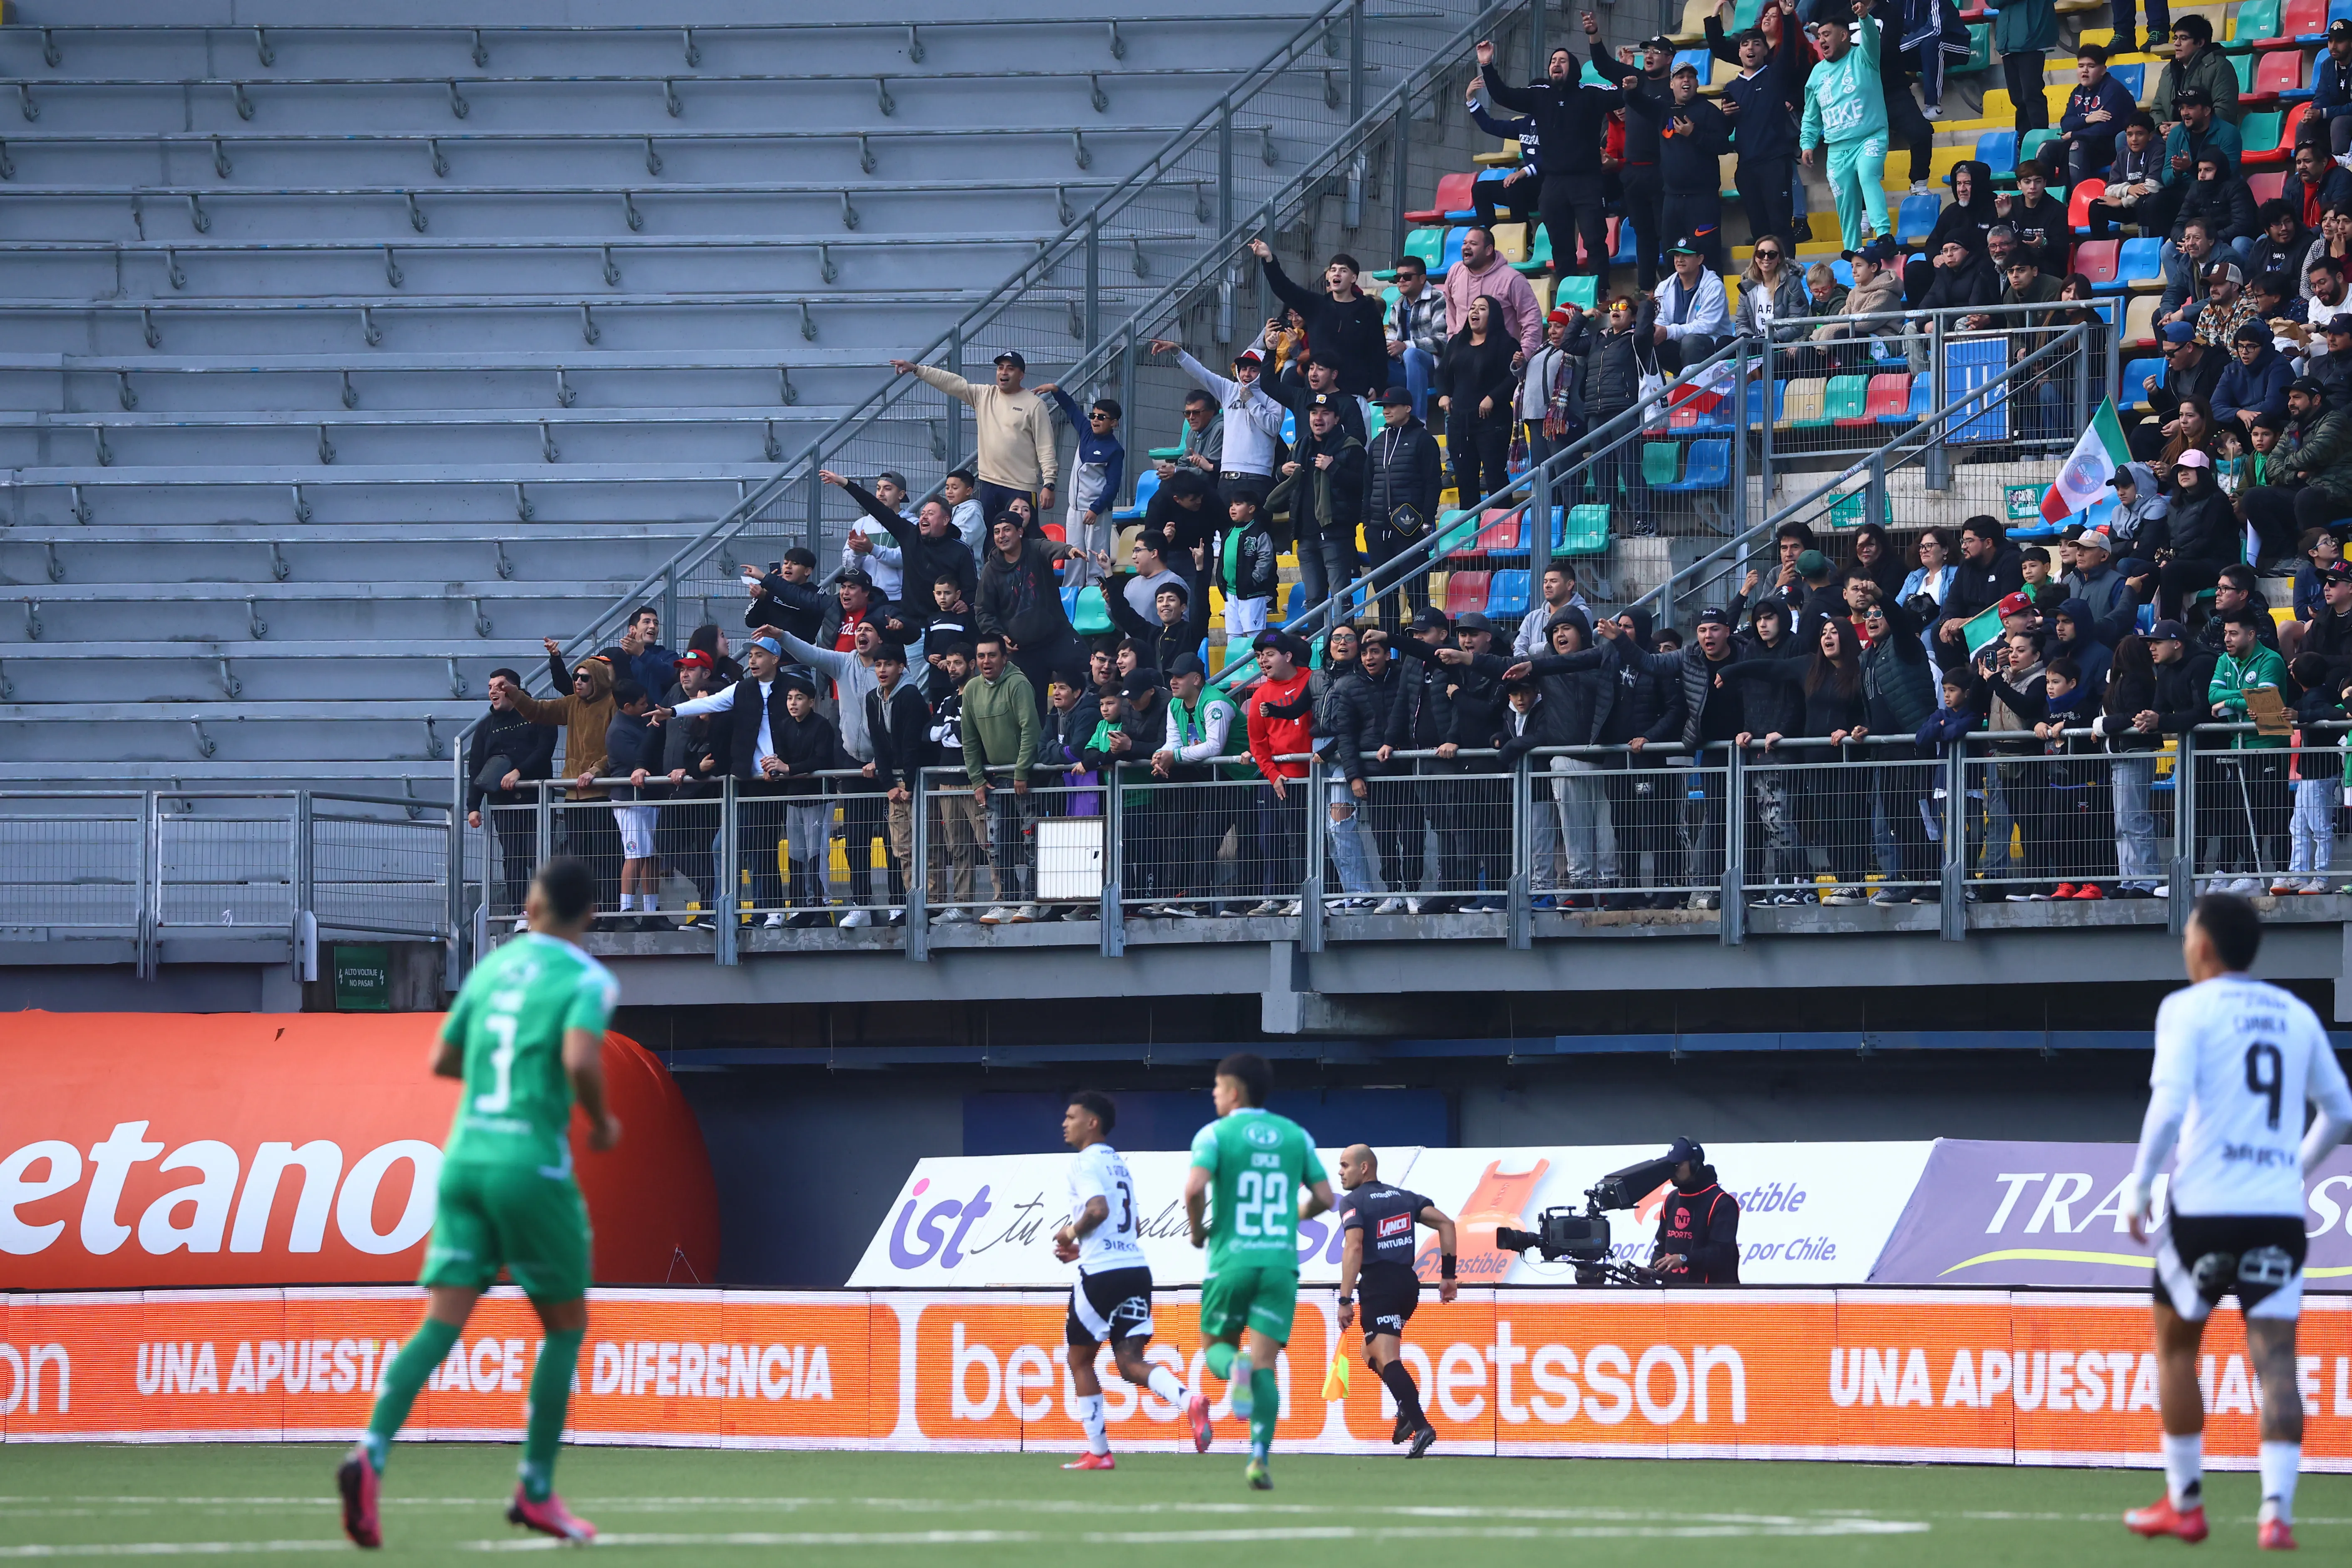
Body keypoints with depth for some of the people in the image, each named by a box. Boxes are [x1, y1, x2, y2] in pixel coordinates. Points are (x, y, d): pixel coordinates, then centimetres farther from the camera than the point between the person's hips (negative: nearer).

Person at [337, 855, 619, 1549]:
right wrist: (602, 1121, -4)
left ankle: (372, 1453, -24)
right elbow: (581, 1059, -22)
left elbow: (443, 1060, 20)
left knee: (442, 1322, -3)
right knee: (566, 1326, 13)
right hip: (532, 1164, -5)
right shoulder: (586, 980, -5)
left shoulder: (494, 967, 13)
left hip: (465, 1155, 5)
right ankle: (536, 1489, 13)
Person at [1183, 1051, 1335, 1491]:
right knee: (1265, 1364, 1)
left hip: (1231, 1259, -2)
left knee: (1217, 1345, 17)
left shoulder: (1215, 1134, -2)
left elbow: (1195, 1187, -18)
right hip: (1281, 1259, 2)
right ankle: (1259, 1458, -16)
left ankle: (1234, 1369, -21)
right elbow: (1324, 1198, 9)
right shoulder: (1295, 1136, 9)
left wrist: (1198, 1230, 0)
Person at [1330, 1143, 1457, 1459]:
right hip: (1409, 1284, 7)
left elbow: (1353, 1248, -16)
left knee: (1387, 1360, -13)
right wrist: (1448, 1275, 10)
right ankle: (1407, 1409, 3)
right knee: (1372, 1353, 23)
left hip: (1378, 1286, -7)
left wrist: (1345, 1301, -17)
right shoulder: (1404, 1198, 18)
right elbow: (1445, 1223, 10)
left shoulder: (1353, 1202, -2)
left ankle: (1421, 1426, -27)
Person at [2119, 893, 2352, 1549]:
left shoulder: (2188, 1009, -3)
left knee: (2176, 1348, 15)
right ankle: (2277, 1511, -14)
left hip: (2203, 1208, -3)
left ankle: (2184, 1503, 18)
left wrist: (2139, 1186, -5)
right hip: (2280, 1212, 3)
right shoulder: (2296, 1016, 13)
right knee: (2275, 1360, -1)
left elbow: (2170, 1106, -15)